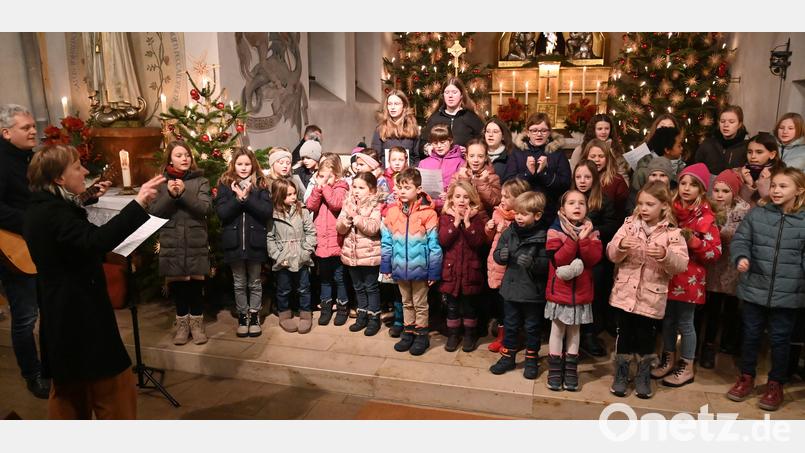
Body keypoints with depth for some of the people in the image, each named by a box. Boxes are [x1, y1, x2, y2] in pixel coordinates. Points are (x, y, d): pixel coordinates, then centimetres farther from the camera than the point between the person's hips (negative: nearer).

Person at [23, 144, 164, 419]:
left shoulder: (42, 208, 11)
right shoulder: (52, 212, -21)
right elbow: (95, 241, -39)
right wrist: (139, 203, -41)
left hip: (64, 315, 11)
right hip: (79, 315, -11)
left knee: (69, 390, 21)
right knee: (115, 389, 1)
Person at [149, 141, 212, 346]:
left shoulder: (200, 181, 2)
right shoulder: (161, 183, 5)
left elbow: (205, 208, -11)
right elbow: (153, 212, -3)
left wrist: (184, 193, -22)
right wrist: (170, 195, -18)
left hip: (196, 242, -1)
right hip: (171, 243, 1)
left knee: (195, 283, 3)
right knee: (177, 284, 7)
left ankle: (197, 324, 19)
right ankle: (182, 324, 23)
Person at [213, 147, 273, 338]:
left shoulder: (260, 184, 0)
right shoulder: (225, 184, 1)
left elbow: (268, 211, -12)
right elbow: (221, 212, -10)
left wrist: (248, 197, -19)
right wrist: (238, 198, -20)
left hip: (255, 241, 0)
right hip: (234, 242, 1)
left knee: (255, 282, 12)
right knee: (239, 283, 13)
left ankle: (254, 315, 25)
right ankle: (242, 315, 27)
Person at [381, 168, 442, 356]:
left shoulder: (428, 213, -14)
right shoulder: (392, 212, -2)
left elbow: (434, 244, -11)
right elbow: (386, 242, 4)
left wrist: (434, 271, -9)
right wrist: (386, 266, 5)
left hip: (419, 268, -4)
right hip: (400, 268, 4)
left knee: (420, 304, 12)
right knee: (406, 303, 20)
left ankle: (421, 335, 27)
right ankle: (408, 332, 34)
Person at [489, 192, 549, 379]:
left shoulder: (543, 236, -14)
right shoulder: (510, 232, -1)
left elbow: (547, 263, -17)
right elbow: (497, 254, 5)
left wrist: (533, 263, -34)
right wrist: (501, 255, -17)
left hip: (533, 290, -4)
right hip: (511, 286, 4)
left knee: (532, 327, 14)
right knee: (510, 325, 17)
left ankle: (532, 359, 31)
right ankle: (507, 357, 32)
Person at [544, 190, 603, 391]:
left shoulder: (591, 231, 2)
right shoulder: (554, 231, -9)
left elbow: (594, 258, -10)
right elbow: (558, 259, -20)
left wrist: (584, 239, -22)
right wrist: (574, 239, -24)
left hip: (581, 292, 3)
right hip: (559, 291, -3)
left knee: (574, 331, 14)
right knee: (557, 330, 8)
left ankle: (571, 371, 24)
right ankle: (555, 371, 19)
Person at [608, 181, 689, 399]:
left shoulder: (672, 233, -5)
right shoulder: (629, 224, 0)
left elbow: (681, 265, -12)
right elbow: (612, 255, -2)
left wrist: (665, 255, -30)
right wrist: (620, 246, -23)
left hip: (651, 296, -1)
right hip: (625, 292, 2)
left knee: (646, 336, 11)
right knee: (624, 334, 11)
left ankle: (644, 377, 30)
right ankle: (621, 375, 26)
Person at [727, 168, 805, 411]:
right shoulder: (757, 213, -1)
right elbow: (740, 239, -1)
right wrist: (741, 257, -20)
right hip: (755, 288, 1)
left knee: (780, 339, 11)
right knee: (751, 335, 15)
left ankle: (776, 384, 29)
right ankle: (746, 377, 32)